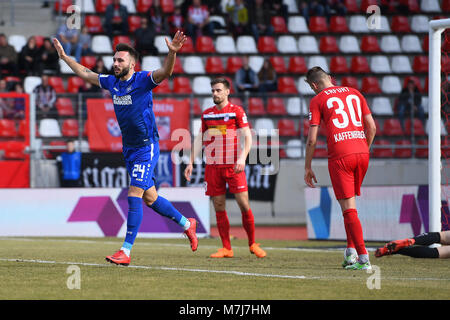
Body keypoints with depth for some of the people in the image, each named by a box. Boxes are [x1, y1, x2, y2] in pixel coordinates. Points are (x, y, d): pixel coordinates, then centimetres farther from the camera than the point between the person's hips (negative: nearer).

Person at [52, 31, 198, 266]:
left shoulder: (143, 80, -13)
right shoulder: (112, 82, 7)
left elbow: (165, 72, -31)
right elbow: (84, 74, 21)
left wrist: (172, 53, -48)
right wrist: (64, 57, 25)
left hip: (146, 148, -8)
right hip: (128, 149, 8)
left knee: (134, 195, -14)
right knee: (149, 197, 14)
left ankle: (126, 251, -15)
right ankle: (187, 224, 33)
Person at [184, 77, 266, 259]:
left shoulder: (236, 111, 1)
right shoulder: (206, 114, 14)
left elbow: (248, 137, -4)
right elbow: (199, 140, 19)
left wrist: (242, 158, -18)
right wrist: (191, 163, 11)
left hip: (233, 166, -4)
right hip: (212, 167, 4)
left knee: (244, 204, -8)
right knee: (219, 208, 1)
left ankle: (252, 244, 6)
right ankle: (226, 248, 6)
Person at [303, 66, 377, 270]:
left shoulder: (317, 100, 3)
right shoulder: (354, 94, 16)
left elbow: (312, 139, -1)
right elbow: (372, 127, 14)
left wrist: (307, 168, 7)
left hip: (339, 156, -5)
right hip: (361, 153, 5)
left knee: (349, 209, -3)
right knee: (350, 205, 20)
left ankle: (364, 259, -10)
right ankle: (351, 252, 12)